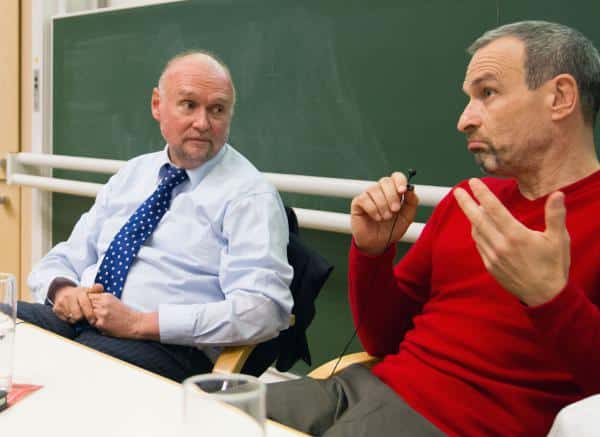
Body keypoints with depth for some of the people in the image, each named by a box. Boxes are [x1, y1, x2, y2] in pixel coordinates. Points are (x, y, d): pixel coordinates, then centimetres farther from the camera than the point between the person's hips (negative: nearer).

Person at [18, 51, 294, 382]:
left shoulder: (248, 194, -2)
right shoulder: (131, 175, 18)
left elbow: (262, 310, -15)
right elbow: (65, 259, 21)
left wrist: (141, 323, -18)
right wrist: (62, 289, -5)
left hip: (166, 346, -6)